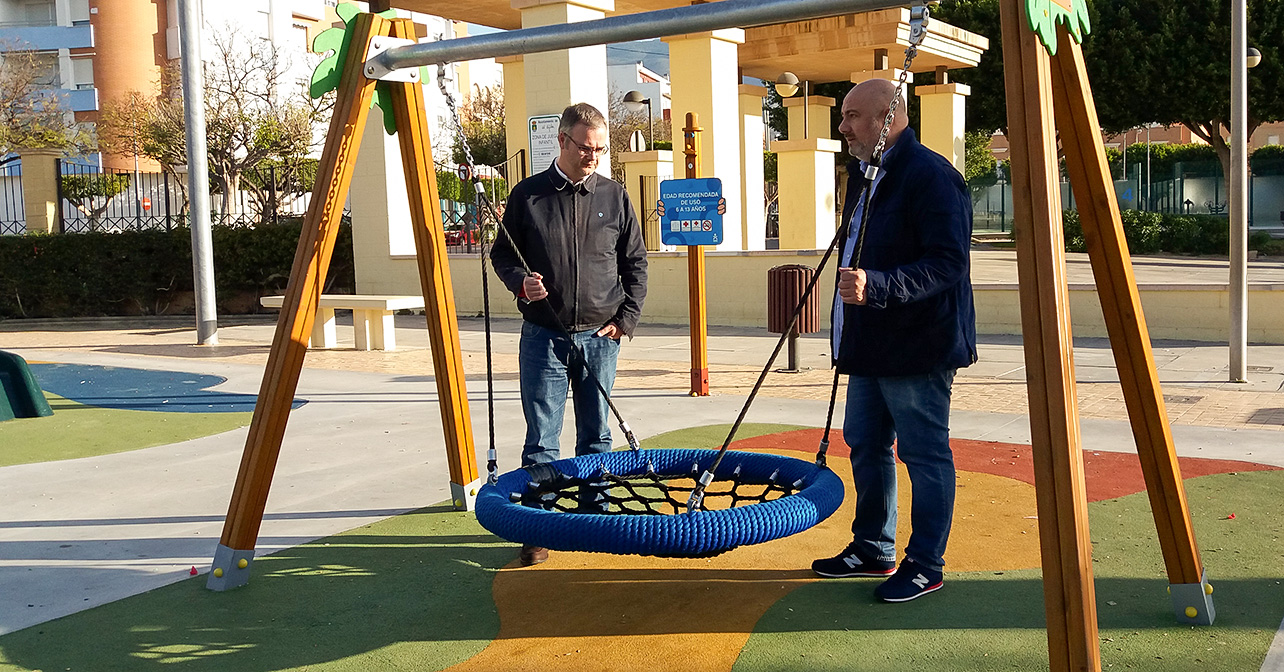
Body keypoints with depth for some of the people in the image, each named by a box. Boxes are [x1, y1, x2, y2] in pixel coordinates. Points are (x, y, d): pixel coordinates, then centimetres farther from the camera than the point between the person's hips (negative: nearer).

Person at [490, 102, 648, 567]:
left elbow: (636, 262, 11)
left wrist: (626, 317, 2)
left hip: (600, 337, 2)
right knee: (541, 439, -1)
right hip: (543, 335, -2)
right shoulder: (528, 195, 1)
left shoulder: (614, 197, 6)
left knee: (597, 436, 10)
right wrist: (519, 281, -13)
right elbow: (502, 254, 8)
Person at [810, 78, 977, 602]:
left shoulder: (930, 176, -16)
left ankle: (925, 565, 11)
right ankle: (872, 549, 31)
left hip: (918, 347, -10)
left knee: (924, 454, 0)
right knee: (866, 446, 17)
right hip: (870, 344, 10)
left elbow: (948, 264, -23)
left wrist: (878, 286, -34)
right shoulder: (865, 175, 16)